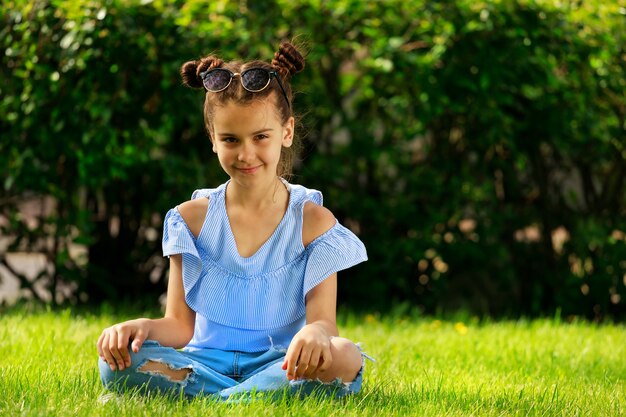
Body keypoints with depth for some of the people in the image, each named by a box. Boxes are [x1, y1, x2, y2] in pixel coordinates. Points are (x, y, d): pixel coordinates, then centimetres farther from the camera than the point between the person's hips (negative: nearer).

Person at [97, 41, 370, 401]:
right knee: (117, 360, -28)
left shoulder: (312, 221, 2)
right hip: (205, 361, 1)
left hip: (279, 364, -1)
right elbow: (180, 326, 5)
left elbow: (323, 318, -6)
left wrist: (316, 331, -33)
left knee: (344, 359, -34)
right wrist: (142, 327, -20)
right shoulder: (194, 218, 7)